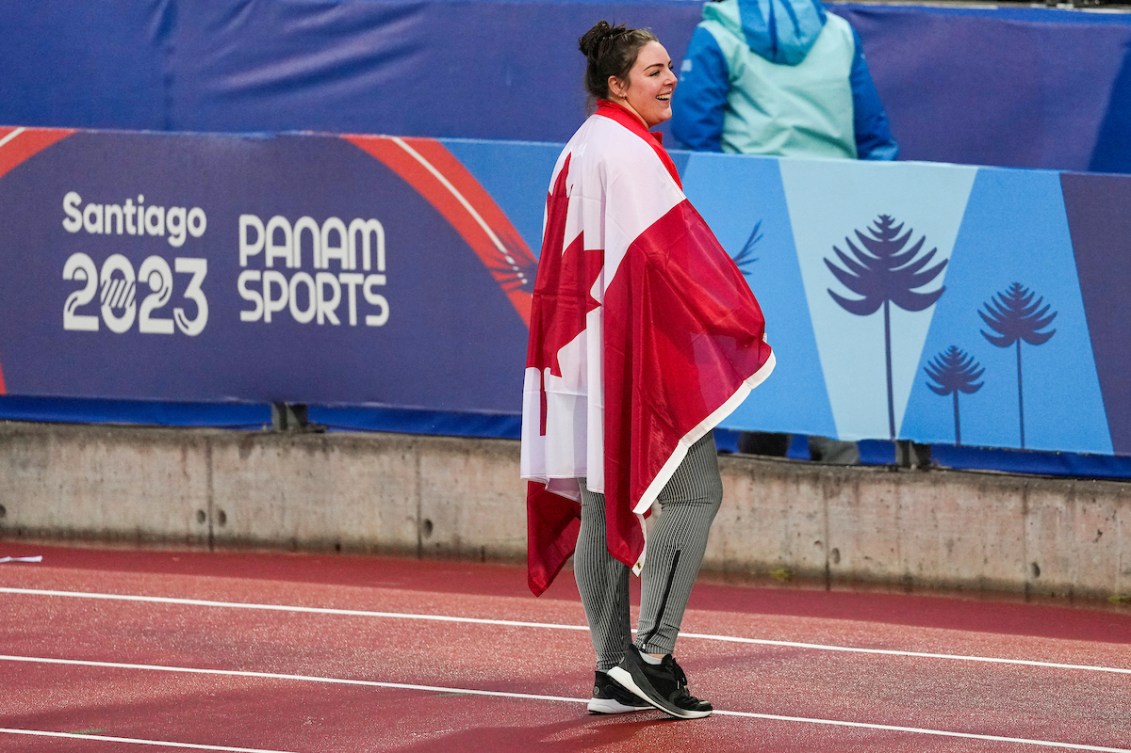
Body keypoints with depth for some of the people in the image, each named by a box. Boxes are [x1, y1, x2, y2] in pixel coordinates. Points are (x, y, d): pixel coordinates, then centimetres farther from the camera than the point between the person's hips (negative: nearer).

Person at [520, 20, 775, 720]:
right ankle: (651, 653, -12)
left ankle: (614, 673, 10)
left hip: (586, 345, 10)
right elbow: (673, 249, -17)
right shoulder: (629, 153, -14)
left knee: (602, 505, 8)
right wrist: (741, 320, -10)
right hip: (641, 351, -10)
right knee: (694, 491, -8)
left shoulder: (580, 152, 16)